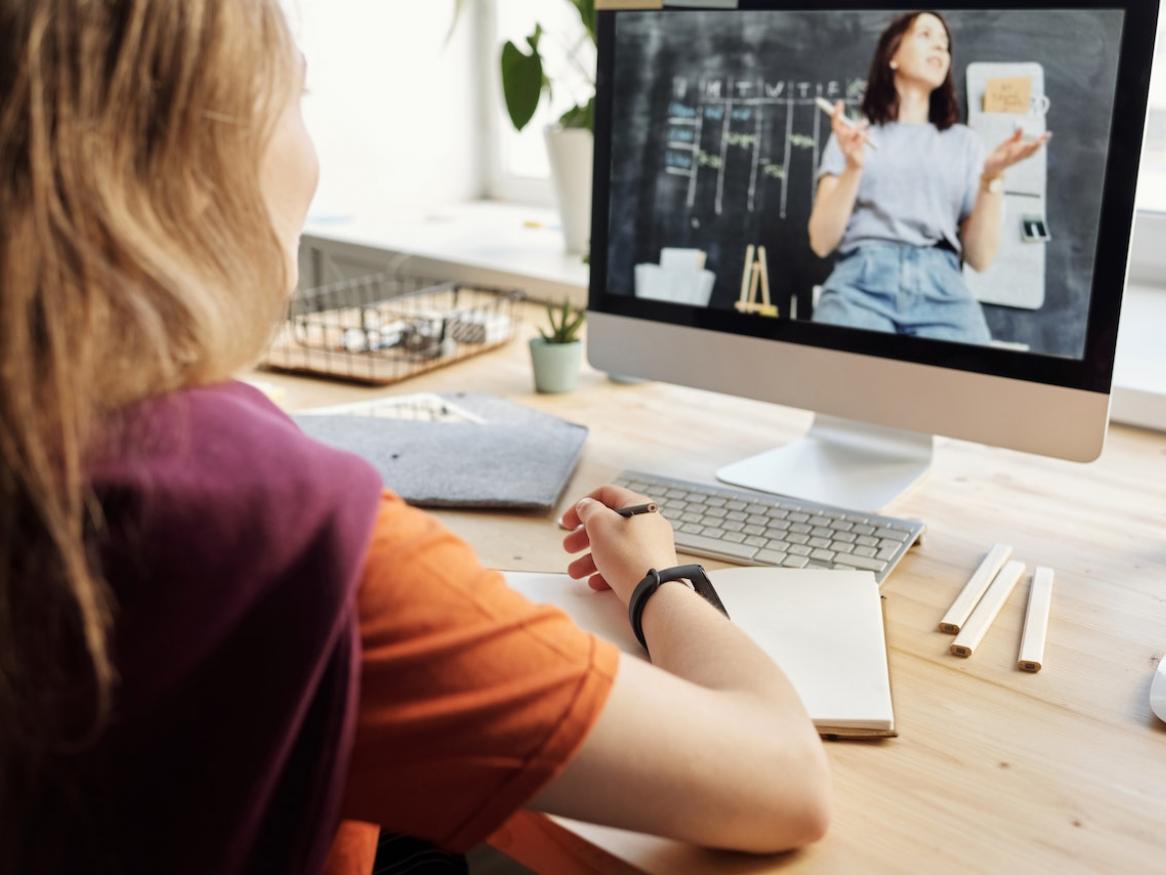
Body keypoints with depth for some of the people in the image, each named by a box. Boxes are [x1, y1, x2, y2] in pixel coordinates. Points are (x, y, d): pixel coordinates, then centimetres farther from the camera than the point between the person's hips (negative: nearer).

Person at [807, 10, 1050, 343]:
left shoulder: (963, 142, 20)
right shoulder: (853, 132, 17)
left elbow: (980, 258, 11)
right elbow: (821, 243, 5)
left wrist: (991, 178, -2)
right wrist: (853, 167, -7)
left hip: (941, 289, 2)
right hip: (862, 281, -1)